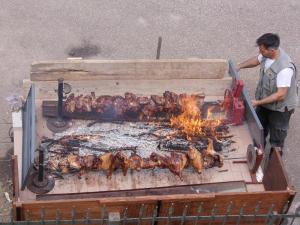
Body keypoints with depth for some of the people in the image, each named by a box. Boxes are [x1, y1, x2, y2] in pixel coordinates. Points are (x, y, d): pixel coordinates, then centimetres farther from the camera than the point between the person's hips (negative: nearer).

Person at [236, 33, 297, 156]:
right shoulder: (267, 54, -13)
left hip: (279, 108, -8)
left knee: (276, 143, 11)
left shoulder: (285, 68, -37)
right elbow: (256, 60, 12)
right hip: (265, 102, 8)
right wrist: (239, 66, 0)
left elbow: (280, 95, -33)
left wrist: (258, 102, -28)